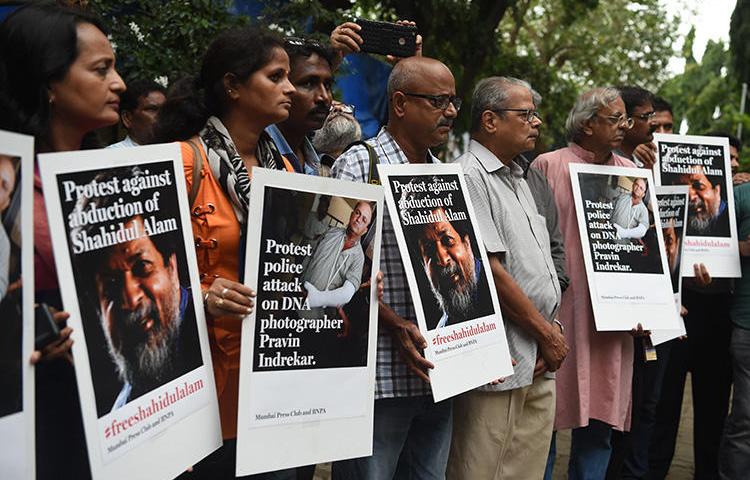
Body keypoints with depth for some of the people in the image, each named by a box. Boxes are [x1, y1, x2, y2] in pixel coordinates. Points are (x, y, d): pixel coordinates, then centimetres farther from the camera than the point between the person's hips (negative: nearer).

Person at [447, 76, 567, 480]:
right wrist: (547, 332, -10)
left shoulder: (517, 178, 18)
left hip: (539, 363, 9)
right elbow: (489, 269, -18)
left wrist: (550, 331, 6)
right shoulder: (469, 177, -12)